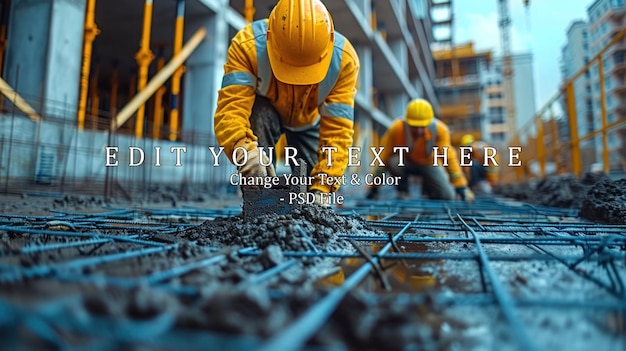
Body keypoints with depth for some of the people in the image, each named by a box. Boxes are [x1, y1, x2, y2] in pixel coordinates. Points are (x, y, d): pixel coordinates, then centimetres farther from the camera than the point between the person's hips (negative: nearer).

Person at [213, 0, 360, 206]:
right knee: (258, 116, -37)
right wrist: (244, 150, -68)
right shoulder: (247, 45, -38)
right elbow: (230, 108, -46)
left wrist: (321, 188, -42)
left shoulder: (344, 58, -33)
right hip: (265, 111, -1)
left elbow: (337, 130, -33)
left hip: (309, 120, 2)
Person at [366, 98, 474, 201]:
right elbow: (383, 156, -25)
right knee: (394, 161, -35)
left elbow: (449, 158, -23)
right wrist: (374, 188, -22)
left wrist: (461, 187, -24)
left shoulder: (439, 129, -27)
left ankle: (428, 187, 21)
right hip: (405, 162, -1)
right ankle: (402, 192, -7)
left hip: (428, 164, 1)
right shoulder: (397, 128, -31)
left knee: (448, 196, -14)